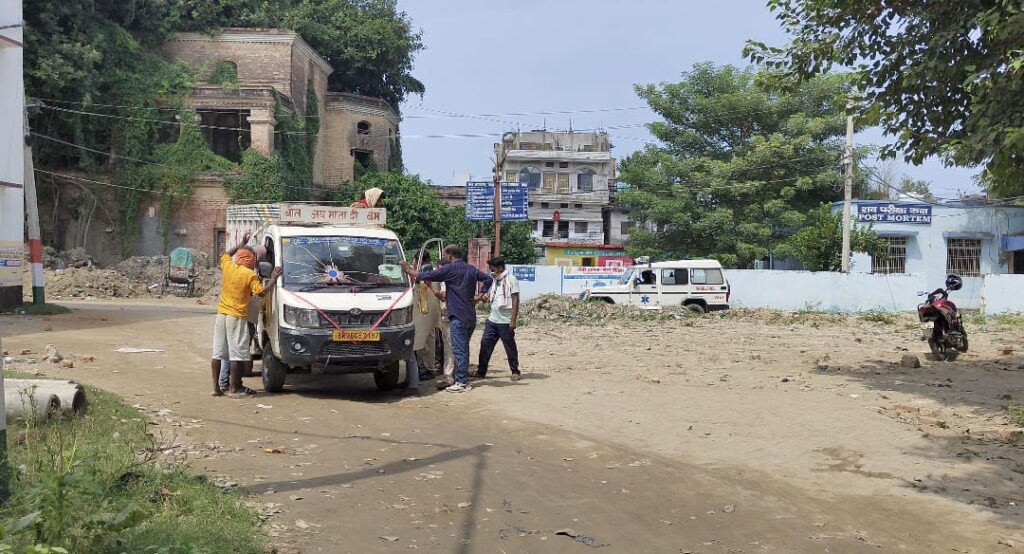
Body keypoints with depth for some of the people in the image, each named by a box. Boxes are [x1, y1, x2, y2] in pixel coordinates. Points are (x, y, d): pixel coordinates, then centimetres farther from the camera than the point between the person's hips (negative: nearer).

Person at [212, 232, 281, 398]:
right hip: (237, 317, -6)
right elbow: (261, 292, -15)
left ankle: (216, 386, 12)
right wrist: (273, 279, -4)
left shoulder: (228, 266, 5)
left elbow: (225, 254, 26)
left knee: (218, 353, 9)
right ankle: (234, 388, -1)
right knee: (236, 354, -2)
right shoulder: (250, 275, -10)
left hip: (222, 314, 6)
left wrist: (241, 244, 32)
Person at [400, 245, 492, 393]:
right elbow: (488, 279, 15)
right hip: (471, 316, 8)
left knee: (459, 349, -6)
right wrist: (480, 296, 13)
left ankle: (462, 382, -6)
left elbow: (427, 276, -10)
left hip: (458, 316, -8)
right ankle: (463, 380, 17)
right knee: (464, 348, 14)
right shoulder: (471, 269, 12)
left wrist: (409, 270, 2)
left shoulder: (450, 268, -9)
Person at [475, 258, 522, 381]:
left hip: (505, 321, -7)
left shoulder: (510, 279, -9)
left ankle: (515, 372, 14)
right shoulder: (494, 280, 15)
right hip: (492, 319, 7)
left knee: (510, 347, 2)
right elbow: (489, 297, 17)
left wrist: (513, 320, -18)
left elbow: (515, 301, -13)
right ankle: (481, 372, 11)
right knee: (485, 344, 5)